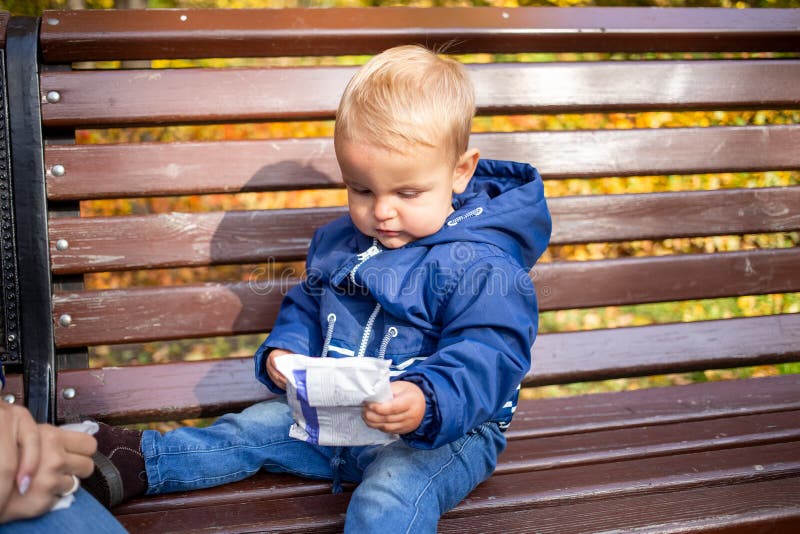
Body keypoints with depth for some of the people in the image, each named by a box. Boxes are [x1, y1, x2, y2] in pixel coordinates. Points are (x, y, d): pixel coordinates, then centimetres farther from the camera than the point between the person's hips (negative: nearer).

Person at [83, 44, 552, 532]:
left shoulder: (484, 268, -17)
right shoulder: (338, 242, 8)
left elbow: (487, 357, -25)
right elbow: (305, 306, 22)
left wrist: (426, 402, -43)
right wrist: (285, 350, 0)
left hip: (447, 430, -7)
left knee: (390, 494, -33)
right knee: (257, 426, 5)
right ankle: (141, 462, 12)